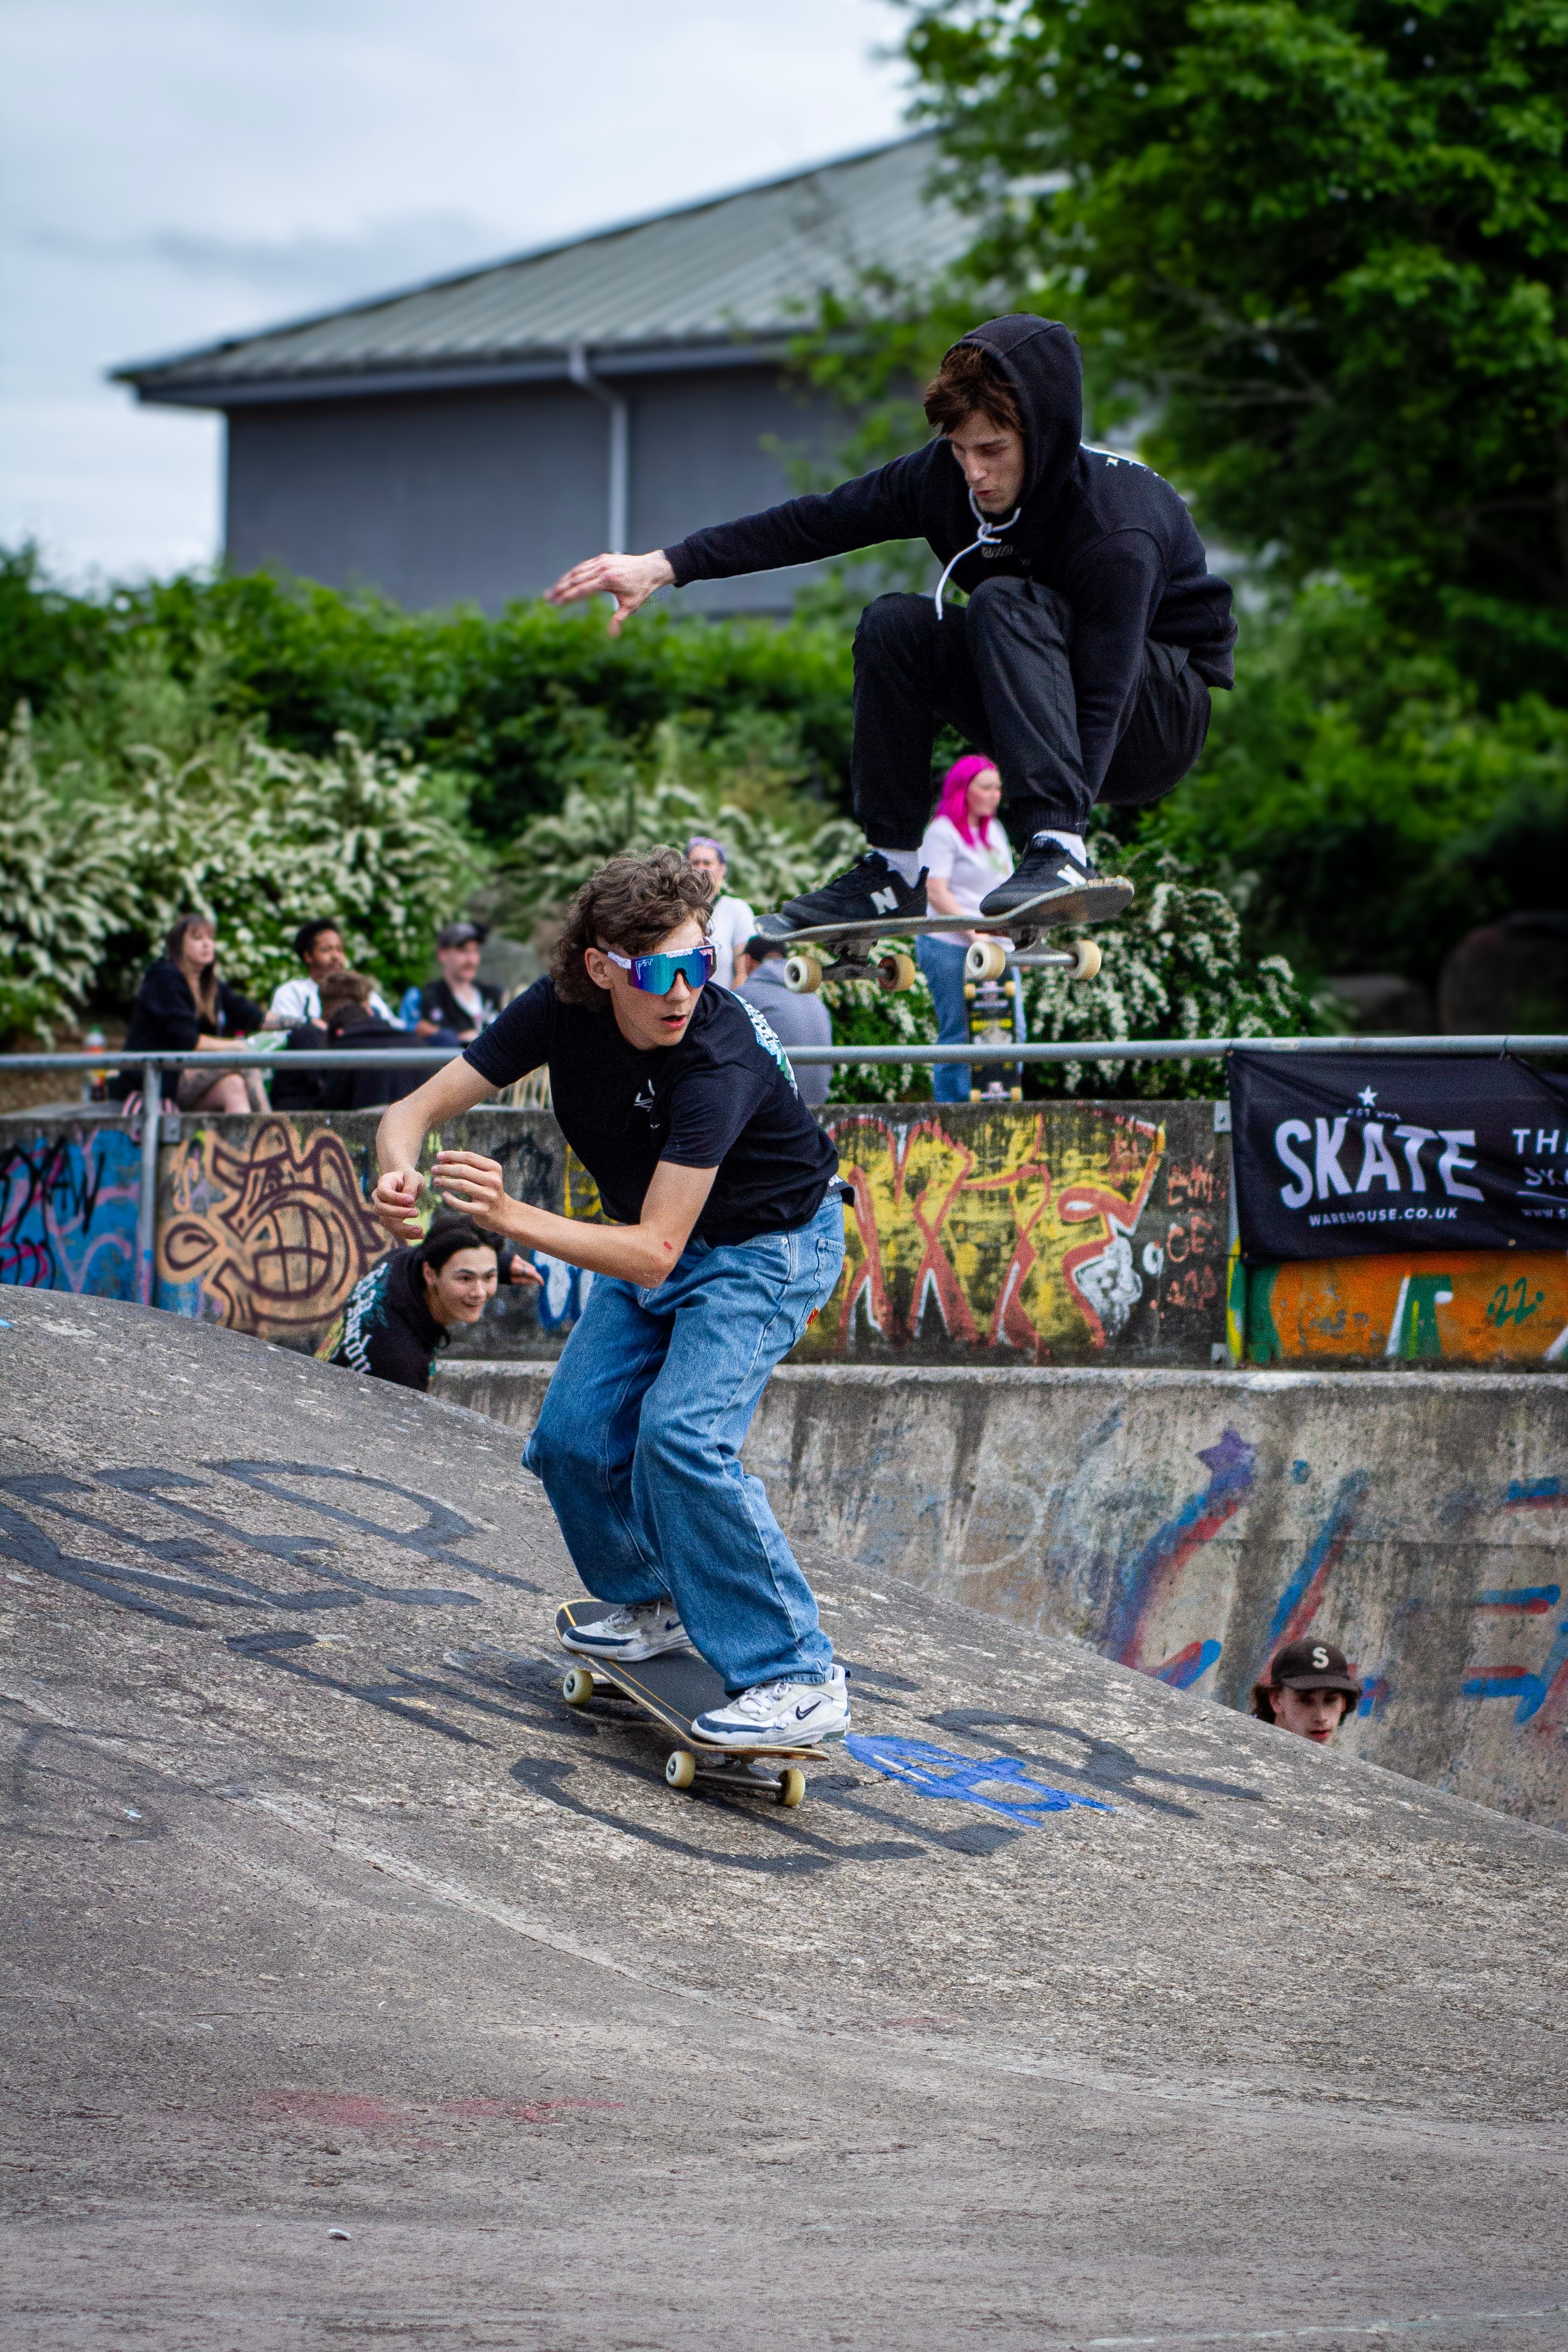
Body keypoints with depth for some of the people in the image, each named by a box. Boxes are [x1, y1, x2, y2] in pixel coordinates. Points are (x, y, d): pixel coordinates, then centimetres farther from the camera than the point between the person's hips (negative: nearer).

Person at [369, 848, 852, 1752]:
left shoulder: (718, 1059, -37)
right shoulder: (563, 1009, -20)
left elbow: (655, 1253, -41)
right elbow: (418, 1109, -15)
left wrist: (512, 1217, -51)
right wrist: (403, 1171, -39)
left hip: (766, 1246, -7)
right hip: (655, 1234, 7)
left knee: (682, 1436, -25)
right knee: (574, 1439, 0)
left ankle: (801, 1681, -20)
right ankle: (657, 1603, 29)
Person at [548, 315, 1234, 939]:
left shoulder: (1120, 531, -31)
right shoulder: (949, 475, -12)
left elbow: (1101, 706, -37)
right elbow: (817, 522, -5)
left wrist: (1061, 819, -51)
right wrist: (664, 566, -12)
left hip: (1164, 719, -6)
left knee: (1003, 602, -30)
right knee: (895, 624, -16)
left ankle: (1059, 852, -43)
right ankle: (893, 871, -11)